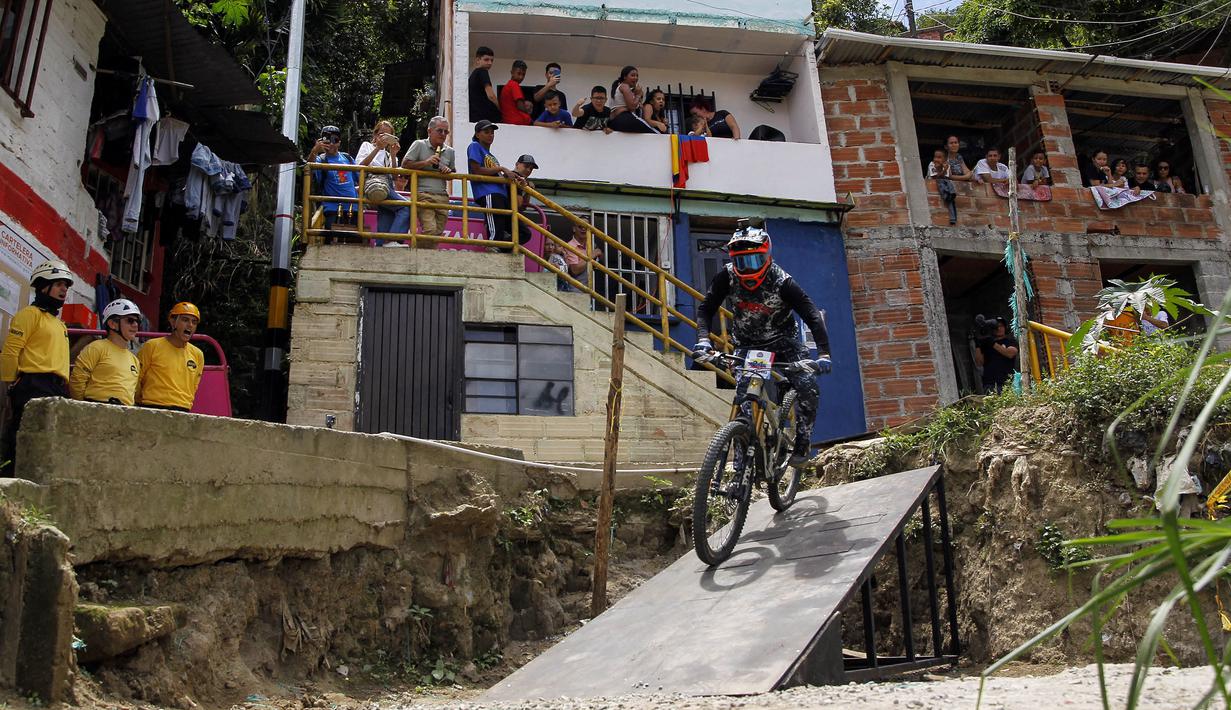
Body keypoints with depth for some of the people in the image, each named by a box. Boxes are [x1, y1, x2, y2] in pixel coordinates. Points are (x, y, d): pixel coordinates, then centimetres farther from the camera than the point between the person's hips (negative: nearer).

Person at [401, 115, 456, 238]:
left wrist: (449, 171, 2)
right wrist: (426, 162, -10)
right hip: (423, 195, -5)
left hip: (442, 197, 5)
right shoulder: (419, 145, 4)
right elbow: (405, 164, -1)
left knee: (438, 233, 4)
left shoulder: (450, 151, 18)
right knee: (430, 230, -20)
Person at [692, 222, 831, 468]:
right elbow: (706, 309, -14)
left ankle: (802, 441, 0)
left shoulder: (781, 281, -25)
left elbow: (812, 315, -27)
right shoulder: (728, 277, -18)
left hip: (783, 341, -2)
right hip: (746, 346, 2)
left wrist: (823, 353, -38)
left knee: (807, 386, -19)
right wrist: (703, 339, -32)